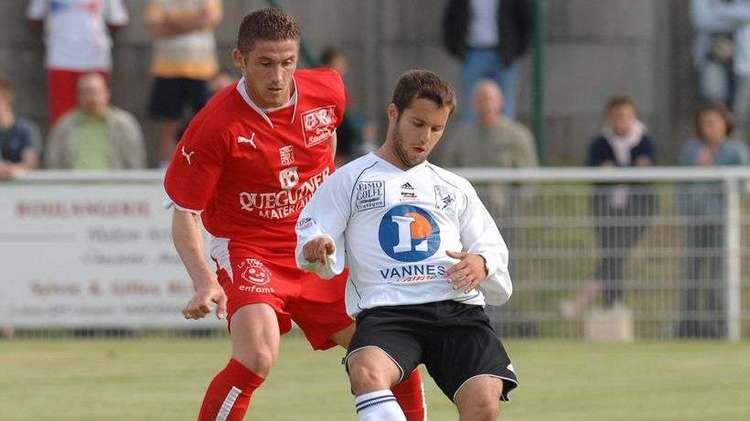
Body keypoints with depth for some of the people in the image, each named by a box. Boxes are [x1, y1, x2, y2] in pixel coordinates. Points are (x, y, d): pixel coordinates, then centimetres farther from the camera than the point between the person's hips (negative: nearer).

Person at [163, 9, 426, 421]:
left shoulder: (327, 90, -6)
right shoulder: (215, 126, -20)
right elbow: (185, 213, -13)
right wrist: (205, 282, -27)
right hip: (249, 251, -5)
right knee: (257, 358, -29)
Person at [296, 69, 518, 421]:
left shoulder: (455, 188, 28)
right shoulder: (349, 180, 18)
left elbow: (494, 250, 25)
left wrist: (482, 264, 0)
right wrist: (318, 253, -15)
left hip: (458, 309, 3)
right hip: (385, 310, -3)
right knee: (367, 374, -37)